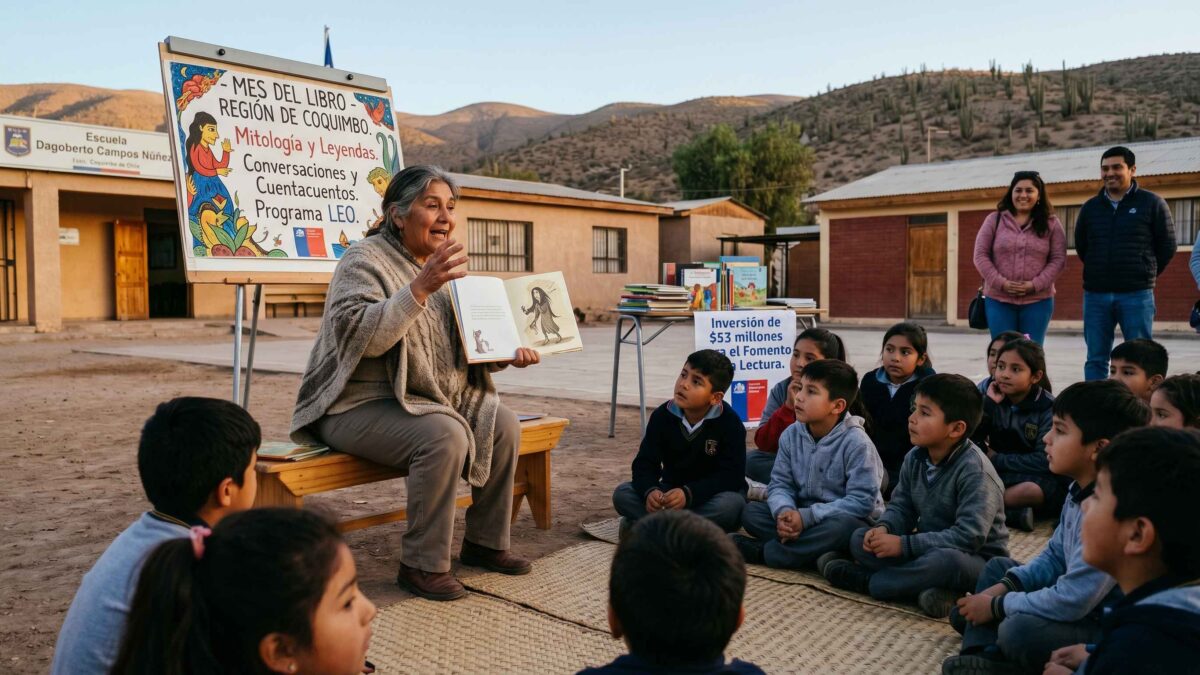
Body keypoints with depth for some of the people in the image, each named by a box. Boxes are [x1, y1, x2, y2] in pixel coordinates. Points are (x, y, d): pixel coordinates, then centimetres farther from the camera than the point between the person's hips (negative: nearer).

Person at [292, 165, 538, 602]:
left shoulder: (443, 265, 14)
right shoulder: (365, 261, -10)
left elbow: (467, 346, 18)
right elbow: (363, 337, -27)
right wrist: (420, 287, -33)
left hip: (433, 399, 8)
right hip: (362, 405, -8)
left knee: (503, 425, -9)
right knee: (445, 435, -31)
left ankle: (485, 542, 7)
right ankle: (421, 566, -17)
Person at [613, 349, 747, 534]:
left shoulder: (730, 424, -17)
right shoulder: (662, 415, -8)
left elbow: (732, 475, -23)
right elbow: (645, 463, -10)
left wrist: (689, 493, -37)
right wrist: (650, 491, -33)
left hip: (712, 496, -2)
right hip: (671, 493, 3)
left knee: (731, 504, -37)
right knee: (622, 494, -18)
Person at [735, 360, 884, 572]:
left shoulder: (856, 442, -18)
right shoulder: (791, 435, -2)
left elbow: (861, 501, -22)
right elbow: (780, 484, -1)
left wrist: (807, 516, -27)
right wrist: (784, 512, -25)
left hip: (845, 518, -5)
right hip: (801, 515, 5)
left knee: (842, 527, -39)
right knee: (750, 511, -12)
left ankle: (761, 551, -26)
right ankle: (817, 548, -25)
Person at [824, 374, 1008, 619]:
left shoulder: (975, 470, -25)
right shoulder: (915, 458, -1)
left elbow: (969, 536, -31)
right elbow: (901, 506, 7)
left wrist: (904, 544, -30)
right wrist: (884, 528, -17)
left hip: (977, 559, -7)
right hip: (928, 548, 7)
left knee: (945, 560, -41)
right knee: (860, 538, -5)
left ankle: (865, 580, -18)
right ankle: (932, 586, -21)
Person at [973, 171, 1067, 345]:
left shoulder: (1051, 223, 6)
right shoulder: (994, 220, 6)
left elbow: (1058, 260, 1)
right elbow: (981, 256, 0)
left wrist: (1035, 285, -13)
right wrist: (1002, 283, -12)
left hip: (1037, 301, 0)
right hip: (998, 300, 0)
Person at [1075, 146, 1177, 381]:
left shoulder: (1152, 204, 1)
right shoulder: (1090, 208, 9)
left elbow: (1167, 246, 5)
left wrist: (1146, 274, 7)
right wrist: (1101, 272, 13)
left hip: (1137, 295, -3)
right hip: (1095, 295, 3)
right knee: (1096, 359, 6)